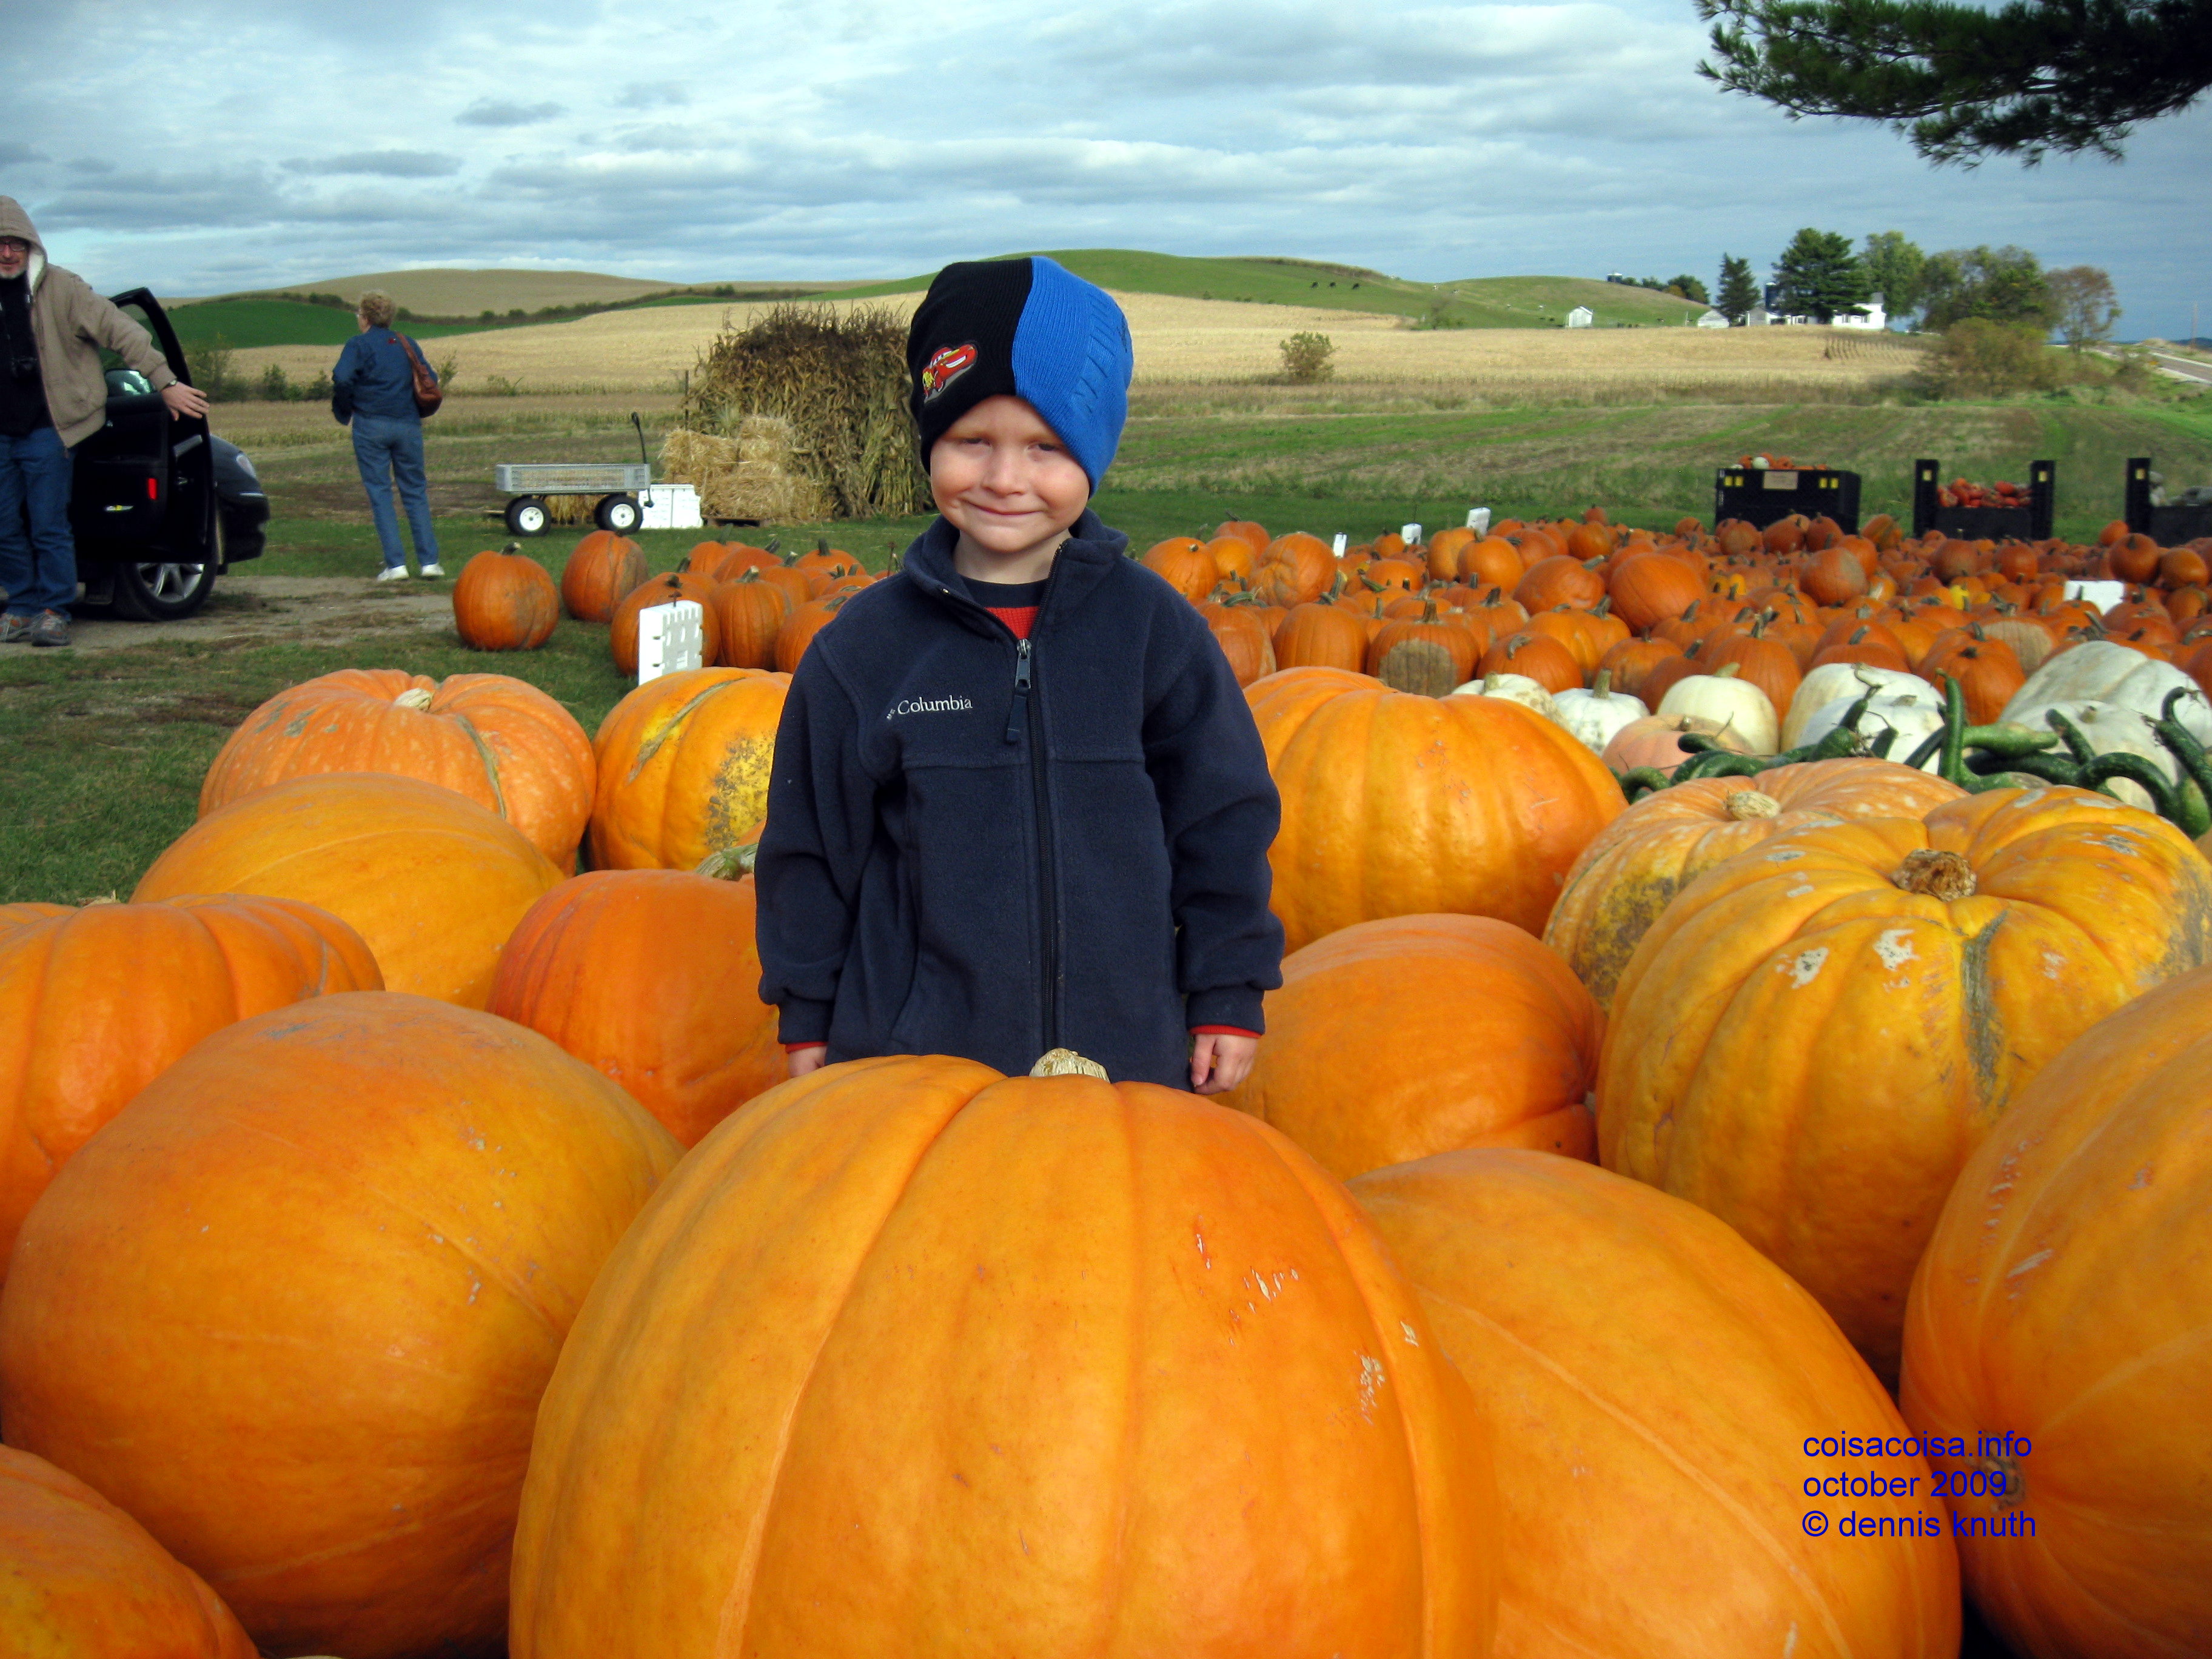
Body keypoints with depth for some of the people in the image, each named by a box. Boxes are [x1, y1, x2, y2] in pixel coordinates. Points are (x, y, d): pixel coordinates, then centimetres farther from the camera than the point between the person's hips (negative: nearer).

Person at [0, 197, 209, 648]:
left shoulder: (60, 288, -4)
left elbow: (120, 331, -8)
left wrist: (164, 382, -15)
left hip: (45, 430, -4)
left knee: (49, 528, -2)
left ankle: (54, 612, 7)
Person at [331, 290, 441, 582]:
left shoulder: (358, 345, -1)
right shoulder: (407, 344, 12)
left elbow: (342, 379, -15)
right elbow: (430, 382, 9)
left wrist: (342, 412, 0)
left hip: (371, 426, -3)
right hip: (408, 425, 3)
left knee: (380, 492, 1)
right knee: (415, 491, 9)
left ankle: (395, 564, -5)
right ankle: (429, 561, 4)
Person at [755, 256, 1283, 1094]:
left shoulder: (1153, 626, -2)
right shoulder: (861, 647, -2)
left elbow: (1222, 817, 5)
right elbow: (810, 844, 7)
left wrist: (1228, 995, 5)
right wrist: (807, 1016, 9)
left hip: (1126, 1052, 0)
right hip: (912, 1050, 0)